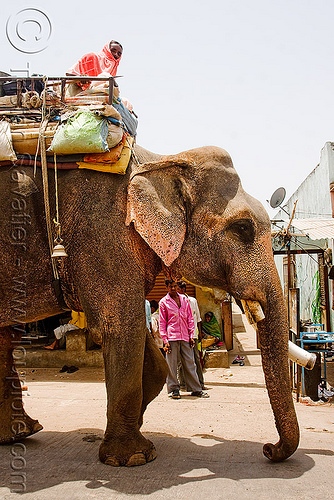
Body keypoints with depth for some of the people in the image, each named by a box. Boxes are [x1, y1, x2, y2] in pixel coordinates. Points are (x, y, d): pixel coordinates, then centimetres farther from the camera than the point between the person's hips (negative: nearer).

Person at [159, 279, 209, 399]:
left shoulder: (184, 299, 12)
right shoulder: (163, 302, 2)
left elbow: (190, 318, 15)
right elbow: (162, 322, 2)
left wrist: (191, 335, 7)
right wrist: (165, 340, -5)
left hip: (185, 337, 3)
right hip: (172, 337, -3)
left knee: (190, 363, 5)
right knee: (172, 365, 0)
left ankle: (196, 389, 12)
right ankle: (174, 389, 13)